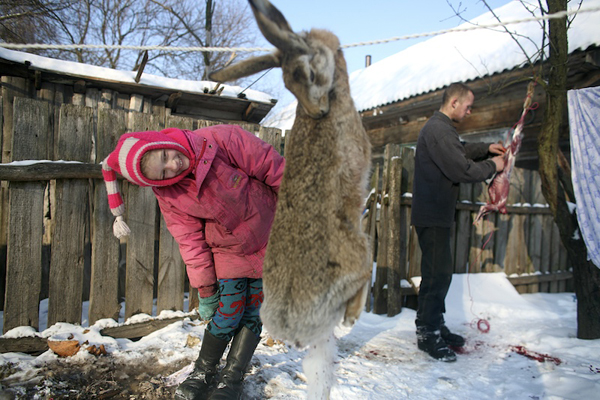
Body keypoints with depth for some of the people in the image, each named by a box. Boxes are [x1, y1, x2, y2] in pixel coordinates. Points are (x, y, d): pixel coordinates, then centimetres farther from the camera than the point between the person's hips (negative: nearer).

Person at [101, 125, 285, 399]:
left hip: (269, 240, -1)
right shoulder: (168, 195, -15)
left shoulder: (223, 140, -26)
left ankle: (232, 378, 22)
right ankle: (204, 373, 25)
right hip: (228, 250, 1)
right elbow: (191, 241, -9)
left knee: (251, 315, 5)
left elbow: (273, 168, -18)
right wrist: (205, 290, -5)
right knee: (227, 312, 0)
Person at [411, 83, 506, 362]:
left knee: (438, 273, 17)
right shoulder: (439, 130, -18)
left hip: (436, 214, 11)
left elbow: (460, 151, 33)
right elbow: (462, 170, -22)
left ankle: (434, 326, 28)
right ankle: (427, 334, 6)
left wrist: (486, 149, 19)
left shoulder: (441, 128, 17)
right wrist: (492, 166, -6)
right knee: (438, 274, -5)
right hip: (432, 215, -11)